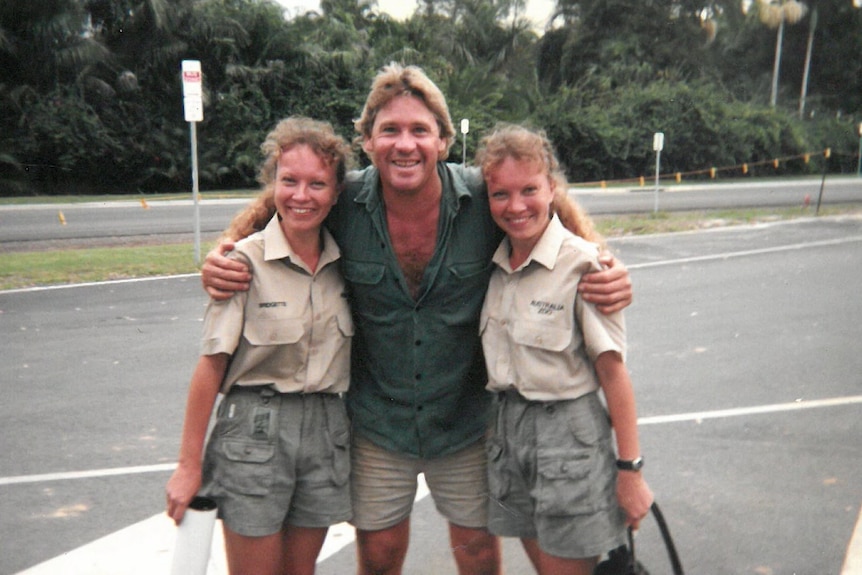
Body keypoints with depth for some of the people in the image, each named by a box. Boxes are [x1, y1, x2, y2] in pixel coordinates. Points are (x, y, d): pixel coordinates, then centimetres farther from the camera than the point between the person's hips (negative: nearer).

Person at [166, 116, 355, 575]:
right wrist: (189, 465, -9)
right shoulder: (245, 262, -12)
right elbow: (211, 366, -10)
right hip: (255, 429, -4)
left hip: (326, 429, 4)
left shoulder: (342, 261, 1)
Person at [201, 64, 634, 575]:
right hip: (377, 422, 1)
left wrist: (606, 265, -17)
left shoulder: (485, 198, -16)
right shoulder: (344, 204, -13)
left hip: (467, 418, 0)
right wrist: (223, 252, -13)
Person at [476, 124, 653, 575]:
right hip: (505, 426, 6)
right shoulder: (495, 263, 2)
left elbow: (612, 371, -15)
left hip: (568, 432, -6)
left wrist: (630, 469, -13)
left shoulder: (582, 262, -16)